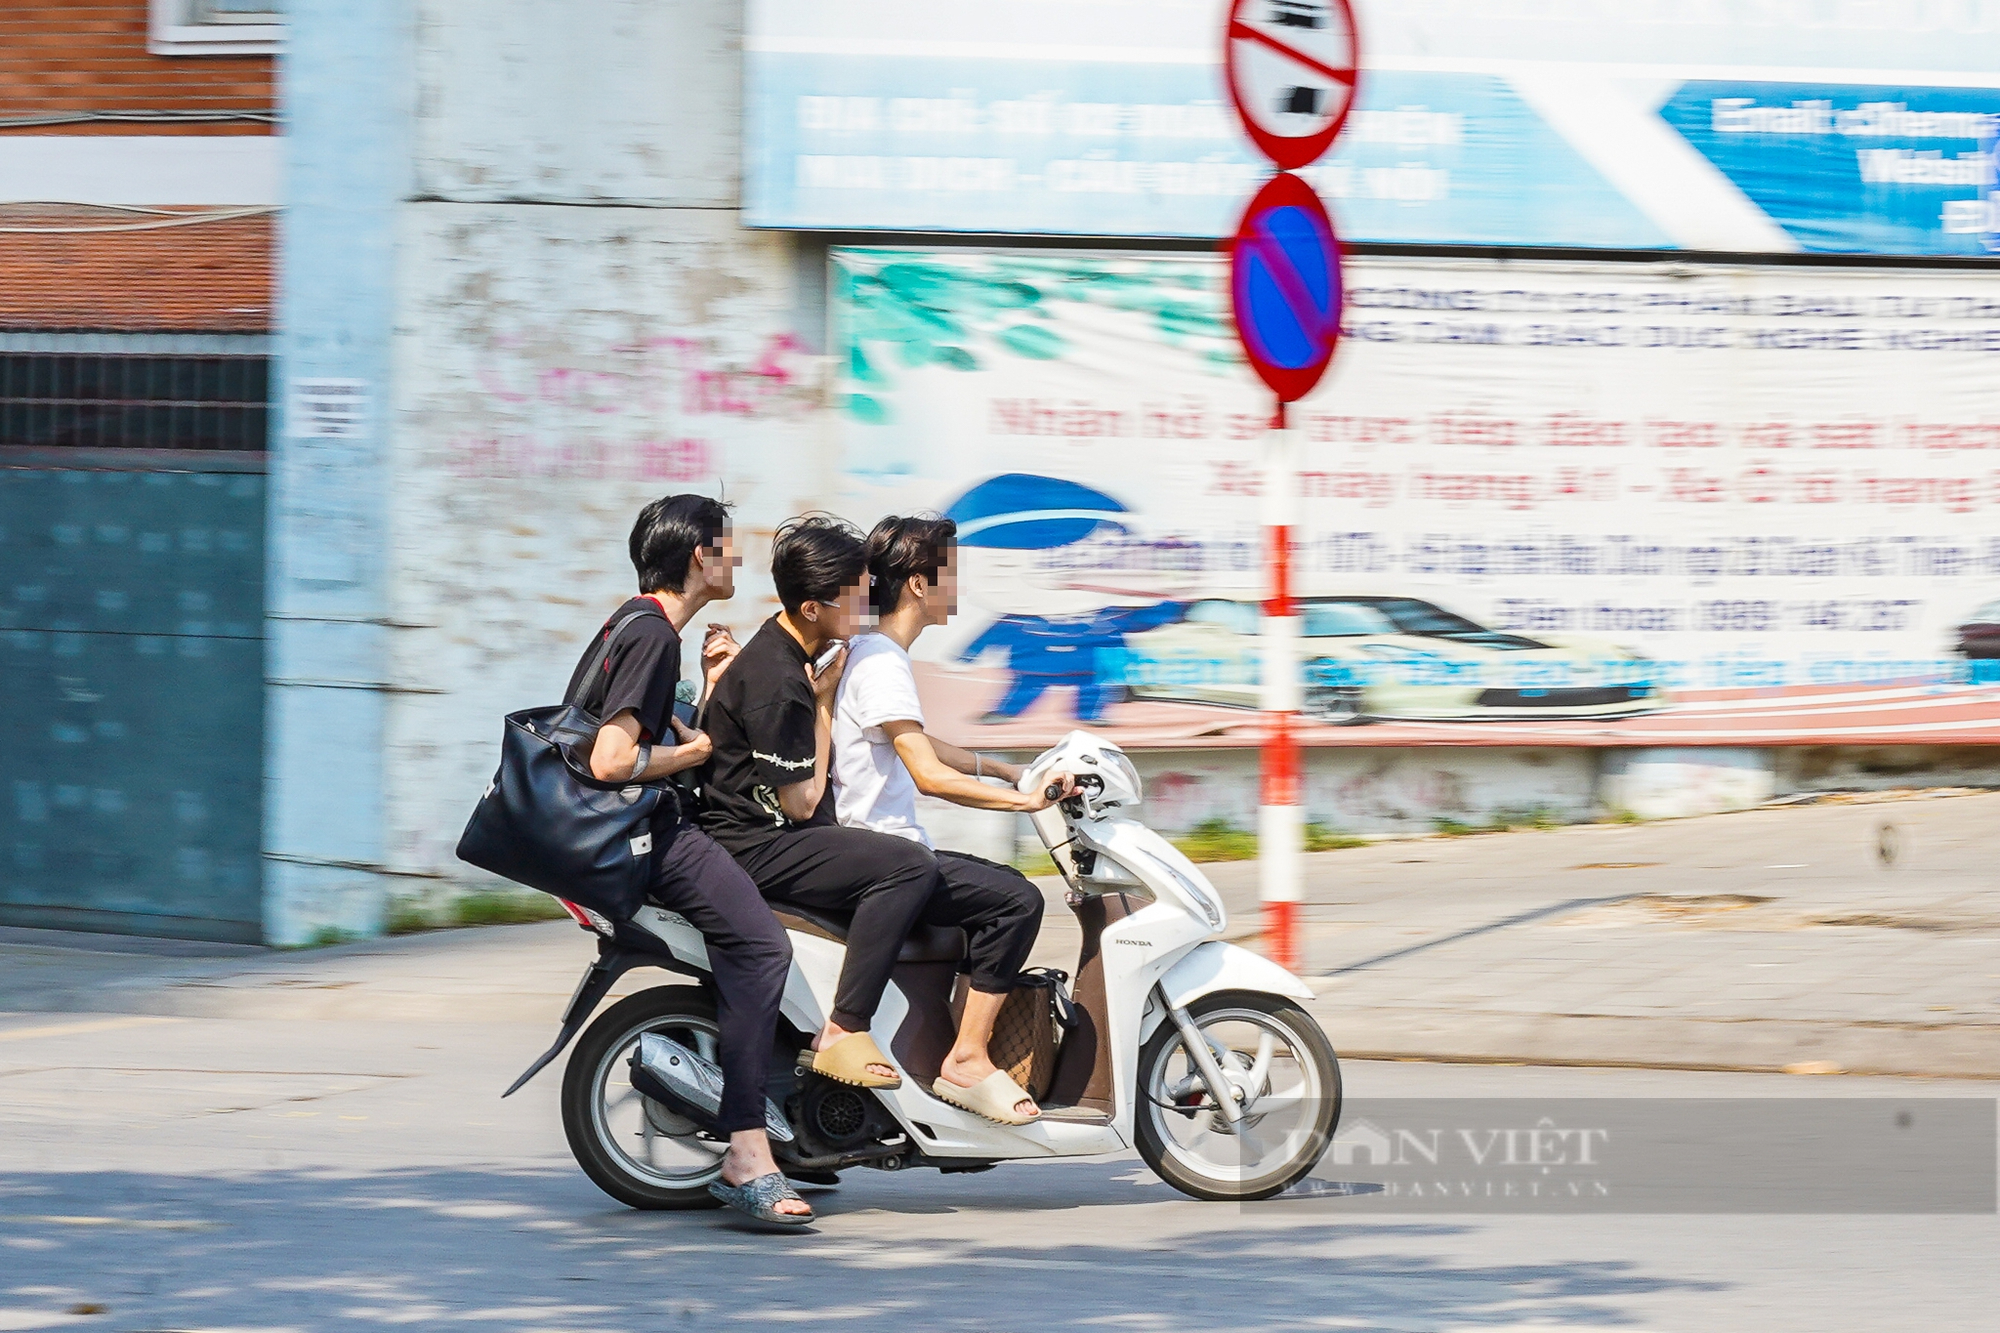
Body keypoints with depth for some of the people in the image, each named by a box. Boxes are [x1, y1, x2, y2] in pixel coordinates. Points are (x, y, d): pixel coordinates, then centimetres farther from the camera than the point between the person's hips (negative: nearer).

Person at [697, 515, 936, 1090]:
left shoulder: (784, 646, 10)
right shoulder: (777, 684, -22)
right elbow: (800, 801, -16)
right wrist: (824, 702, -10)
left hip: (772, 832, 11)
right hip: (753, 846, -11)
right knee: (908, 866, -25)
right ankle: (843, 1033, -25)